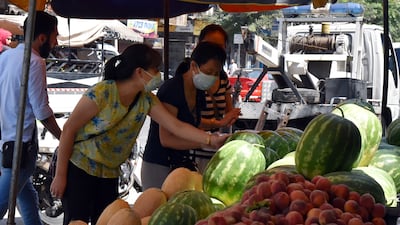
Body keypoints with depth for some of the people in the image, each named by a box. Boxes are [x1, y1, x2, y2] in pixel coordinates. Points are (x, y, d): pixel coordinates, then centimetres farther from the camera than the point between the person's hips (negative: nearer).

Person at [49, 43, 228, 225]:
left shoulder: (146, 100, -2)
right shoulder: (101, 93, -21)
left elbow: (176, 126, -8)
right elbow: (69, 129, -16)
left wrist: (211, 140, -23)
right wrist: (60, 175, -15)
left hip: (109, 174, 6)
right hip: (79, 168, -6)